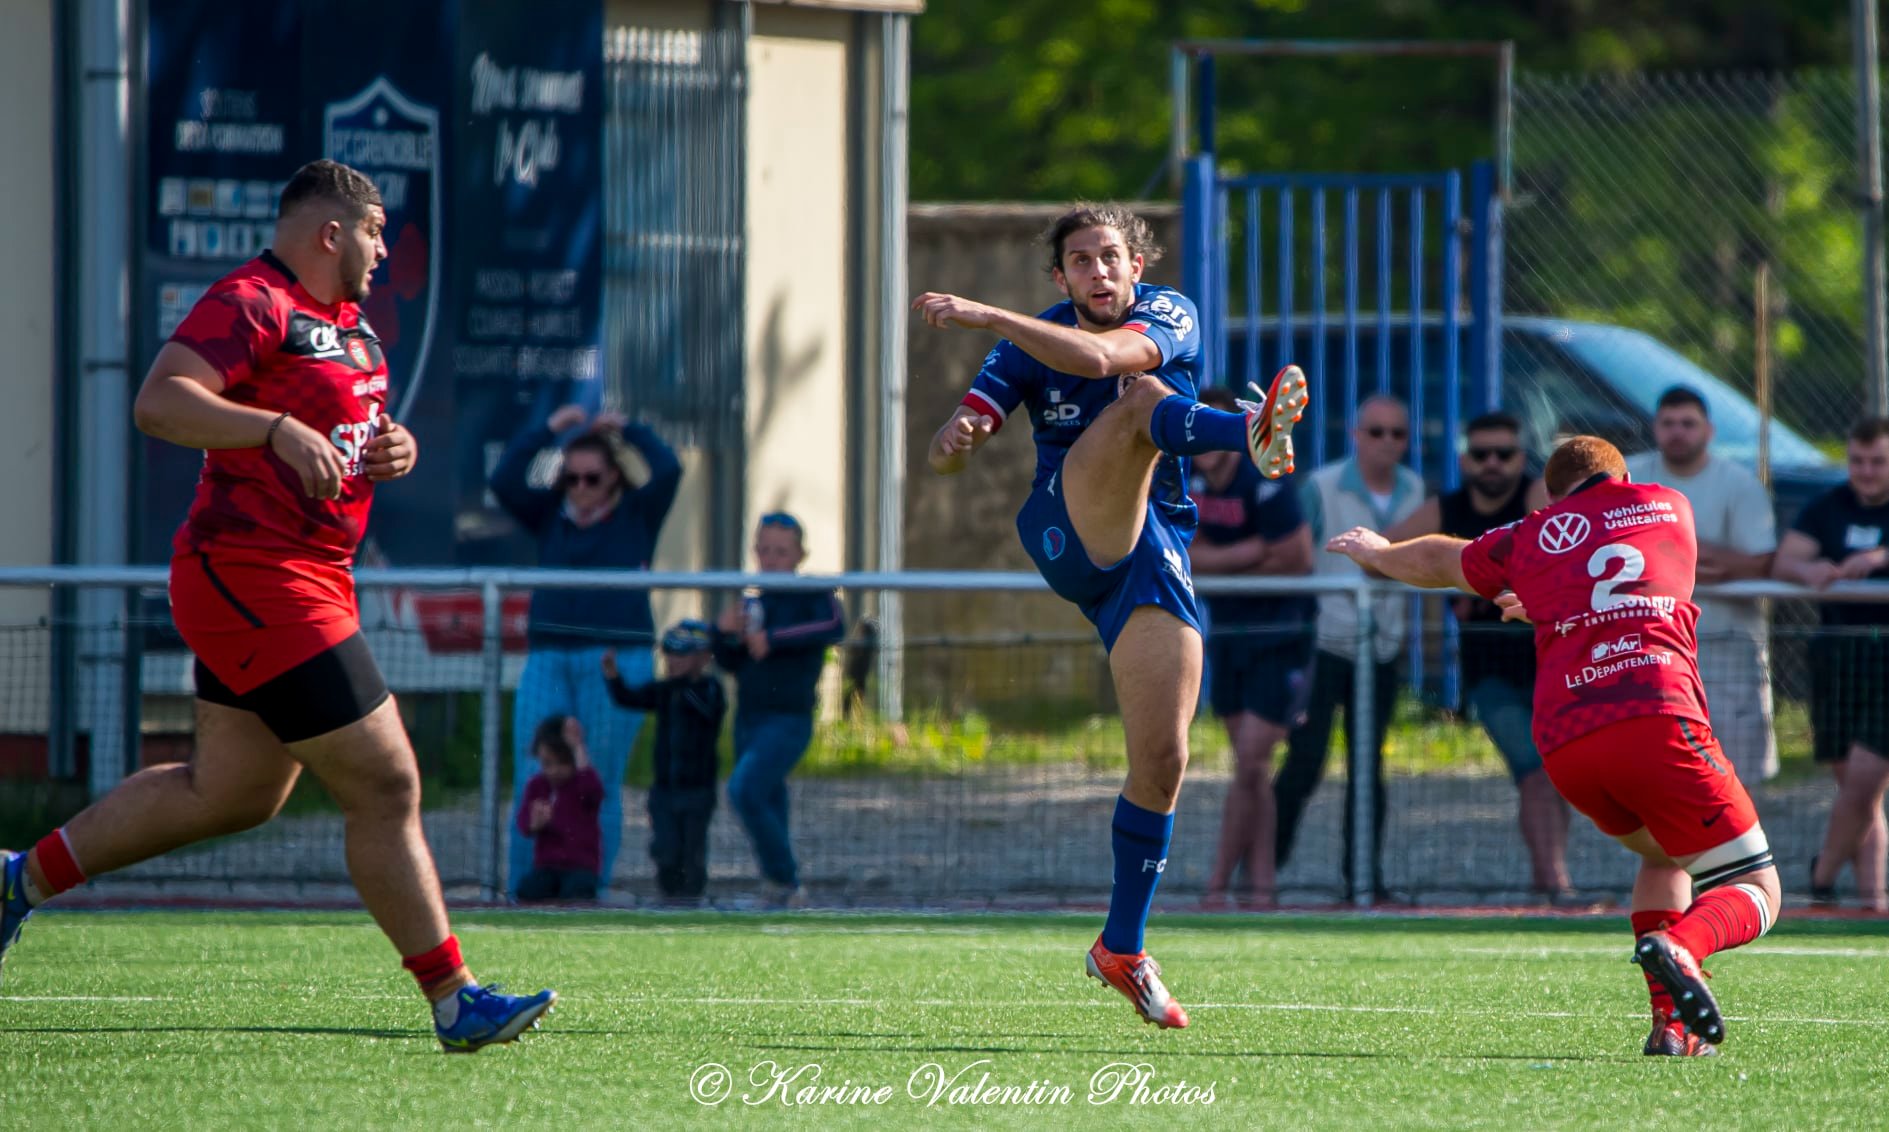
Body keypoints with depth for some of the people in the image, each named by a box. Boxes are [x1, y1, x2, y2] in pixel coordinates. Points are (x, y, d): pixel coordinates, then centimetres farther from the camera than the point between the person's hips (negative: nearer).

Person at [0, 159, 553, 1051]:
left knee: (230, 792, 18)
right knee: (385, 787, -9)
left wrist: (395, 450, 7)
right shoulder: (250, 304, -14)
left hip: (305, 584, 11)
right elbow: (158, 402, -25)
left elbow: (346, 426, 31)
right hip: (256, 580, -11)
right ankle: (453, 1002, -4)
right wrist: (281, 431, -36)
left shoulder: (347, 322, 18)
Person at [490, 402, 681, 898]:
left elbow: (667, 470, -5)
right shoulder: (550, 515, 14)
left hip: (616, 657, -2)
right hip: (548, 657, 2)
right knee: (532, 782, -6)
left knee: (600, 785, -2)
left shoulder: (636, 516, 9)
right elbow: (505, 481, 2)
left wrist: (626, 429, 7)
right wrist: (549, 430, 3)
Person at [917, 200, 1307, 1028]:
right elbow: (949, 451, -2)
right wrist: (953, 444, -27)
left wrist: (984, 315, -30)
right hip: (1068, 534, -1)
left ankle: (1123, 948, 9)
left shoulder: (1168, 315, 1)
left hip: (1155, 552, 1)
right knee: (1142, 400, -27)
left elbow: (1099, 354, -23)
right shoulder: (1030, 342, 7)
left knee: (1162, 760, -6)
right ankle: (1250, 435, -62)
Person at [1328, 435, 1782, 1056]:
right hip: (1658, 718, -3)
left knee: (1664, 856, 29)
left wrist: (1379, 553, 65)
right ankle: (1680, 947, -31)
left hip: (1564, 745, 3)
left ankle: (1669, 1022, 10)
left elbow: (1437, 559, 44)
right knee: (1756, 892, 3)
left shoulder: (1529, 538, 23)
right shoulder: (1668, 506, 22)